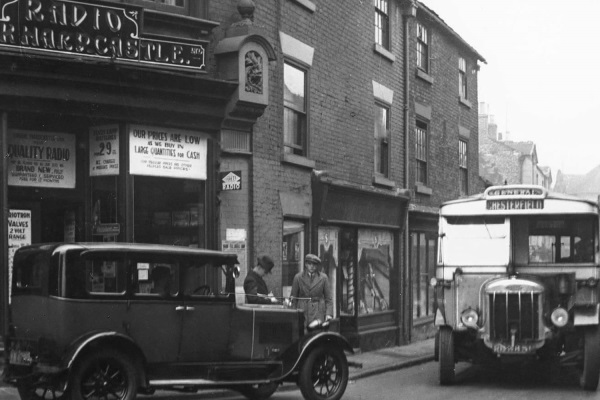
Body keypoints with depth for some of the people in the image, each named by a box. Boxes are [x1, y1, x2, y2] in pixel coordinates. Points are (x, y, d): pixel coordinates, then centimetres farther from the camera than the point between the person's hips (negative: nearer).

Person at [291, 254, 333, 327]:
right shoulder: (298, 277, 6)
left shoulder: (323, 278, 6)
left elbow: (328, 298, 7)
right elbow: (294, 298, 9)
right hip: (302, 310, 0)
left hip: (318, 312, 0)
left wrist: (329, 314, -5)